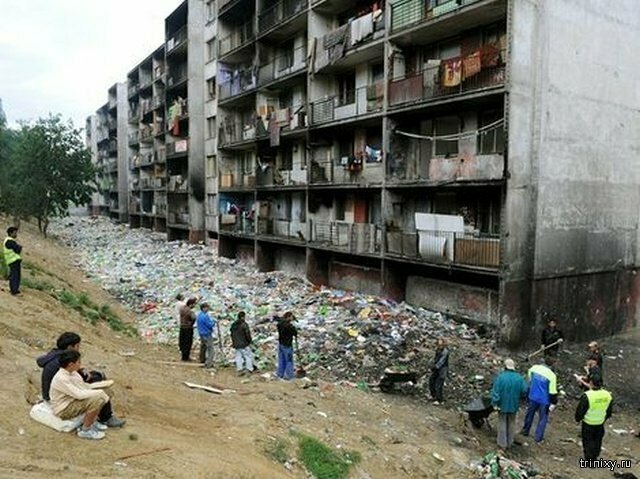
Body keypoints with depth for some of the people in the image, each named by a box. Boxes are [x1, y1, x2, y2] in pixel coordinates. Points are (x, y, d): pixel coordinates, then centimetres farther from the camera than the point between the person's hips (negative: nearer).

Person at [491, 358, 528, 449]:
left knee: (502, 423, 13)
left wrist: (495, 404, -10)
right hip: (514, 405, 2)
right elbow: (524, 391, -7)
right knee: (511, 423, 19)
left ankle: (502, 443, 22)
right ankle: (509, 443, 31)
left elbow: (495, 391, -20)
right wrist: (517, 397, 11)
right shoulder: (519, 378, -11)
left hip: (503, 404, -2)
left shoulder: (500, 377, -20)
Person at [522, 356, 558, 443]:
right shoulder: (551, 375, -21)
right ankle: (538, 438, 20)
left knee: (529, 414, 23)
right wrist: (553, 403, -4)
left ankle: (525, 431, 38)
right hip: (544, 400, -4)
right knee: (543, 418, 13)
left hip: (533, 397, 4)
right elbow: (553, 392, -16)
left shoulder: (534, 368, -8)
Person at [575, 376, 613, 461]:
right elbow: (609, 411, 5)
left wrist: (578, 419, 2)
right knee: (597, 441, 22)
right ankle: (595, 457, 37)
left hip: (588, 423, -5)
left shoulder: (587, 396, -28)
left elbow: (580, 410, -17)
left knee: (588, 441, 12)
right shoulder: (608, 395, -11)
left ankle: (589, 459, 19)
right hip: (600, 423, 5)